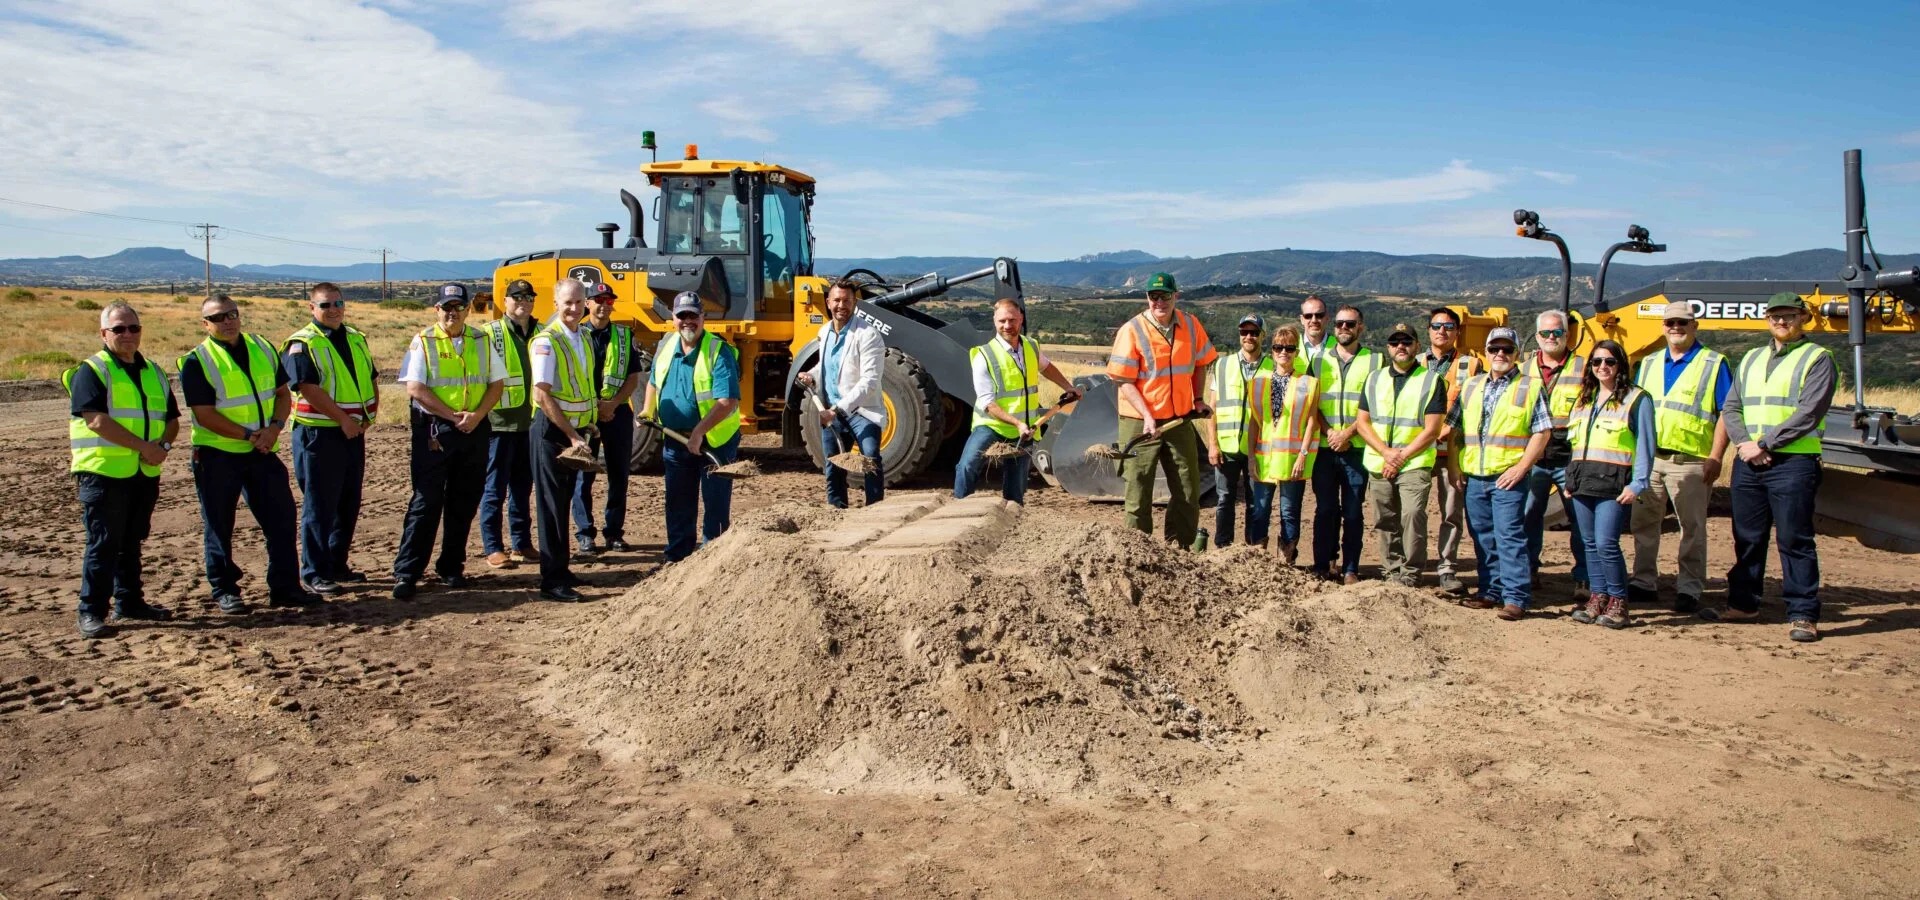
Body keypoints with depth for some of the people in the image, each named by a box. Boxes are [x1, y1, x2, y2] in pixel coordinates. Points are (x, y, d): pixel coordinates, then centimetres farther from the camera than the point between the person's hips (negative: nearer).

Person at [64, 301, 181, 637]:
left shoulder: (153, 372, 16)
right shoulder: (92, 371, -5)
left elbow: (171, 419, 17)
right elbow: (97, 421, -17)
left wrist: (163, 445, -5)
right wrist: (143, 446, -19)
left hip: (145, 473, 6)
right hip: (103, 471, -6)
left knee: (132, 541, 15)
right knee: (103, 543, -5)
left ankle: (129, 601, 25)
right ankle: (91, 612, 1)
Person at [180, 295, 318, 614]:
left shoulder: (263, 349, 7)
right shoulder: (197, 362, -8)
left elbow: (283, 393, 10)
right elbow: (206, 415, -14)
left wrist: (275, 427, -7)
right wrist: (250, 435, -18)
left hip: (262, 453, 5)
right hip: (217, 455, -4)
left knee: (281, 518, 4)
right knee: (219, 527, 5)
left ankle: (284, 586, 13)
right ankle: (224, 590, 17)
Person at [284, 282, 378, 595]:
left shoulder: (356, 339, 14)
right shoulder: (302, 344, -9)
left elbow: (371, 379, 17)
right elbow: (309, 389, -18)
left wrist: (370, 415, 2)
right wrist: (343, 419, -20)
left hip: (353, 433, 7)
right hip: (319, 435, -7)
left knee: (348, 505, 13)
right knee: (319, 506, -2)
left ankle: (337, 565, 24)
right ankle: (315, 572, 5)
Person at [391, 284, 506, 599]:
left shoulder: (481, 341, 9)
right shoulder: (423, 342, -1)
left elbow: (496, 383, 7)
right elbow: (415, 388, -10)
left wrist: (477, 415, -9)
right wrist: (453, 416, -15)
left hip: (474, 431, 4)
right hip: (434, 430, -4)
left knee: (464, 502, 9)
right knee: (426, 501, -6)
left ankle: (451, 567, 21)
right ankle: (406, 573, -3)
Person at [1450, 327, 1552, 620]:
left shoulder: (1531, 387, 1)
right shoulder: (1471, 386, 15)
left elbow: (1542, 432, -4)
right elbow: (1455, 428, 17)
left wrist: (1521, 467, -12)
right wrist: (1455, 464, 7)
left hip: (1508, 476, -5)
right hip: (1474, 475, 5)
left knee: (1509, 536, -9)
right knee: (1482, 537, 10)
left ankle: (1516, 598, -6)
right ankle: (1491, 591, 20)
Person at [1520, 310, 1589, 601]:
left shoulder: (1583, 368, 1)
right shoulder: (1525, 369, 10)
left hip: (1570, 459, -3)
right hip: (1532, 457, 3)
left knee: (1580, 520, -1)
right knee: (1529, 517, 10)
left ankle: (1583, 579, 7)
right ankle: (1527, 571, 23)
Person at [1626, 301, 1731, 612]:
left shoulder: (1713, 364, 1)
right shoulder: (1649, 364, 16)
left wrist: (1715, 458, -12)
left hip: (1689, 461, -5)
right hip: (1647, 457, 5)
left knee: (1692, 528, 0)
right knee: (1644, 524, 9)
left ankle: (1689, 589, 5)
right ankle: (1644, 583, 19)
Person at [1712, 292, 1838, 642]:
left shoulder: (1817, 358, 1)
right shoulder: (1751, 359, 19)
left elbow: (1808, 413, -11)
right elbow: (1731, 407, 12)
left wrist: (1764, 444, -14)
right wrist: (1744, 443, -6)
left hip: (1793, 462, -5)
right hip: (1748, 461, 6)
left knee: (1794, 540, -5)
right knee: (1747, 537, 11)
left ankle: (1803, 614, 1)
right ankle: (1743, 603, 22)